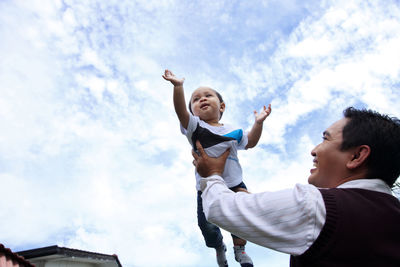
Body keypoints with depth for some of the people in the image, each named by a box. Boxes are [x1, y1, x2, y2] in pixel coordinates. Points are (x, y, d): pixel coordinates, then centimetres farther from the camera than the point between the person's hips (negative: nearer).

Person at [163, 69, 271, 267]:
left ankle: (239, 249, 37)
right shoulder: (194, 126, -3)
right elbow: (181, 112, -22)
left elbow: (250, 143, 22)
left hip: (235, 184, 3)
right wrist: (178, 87, -36)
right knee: (208, 227, -4)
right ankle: (219, 247, 32)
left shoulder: (232, 130, 9)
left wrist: (258, 123, 9)